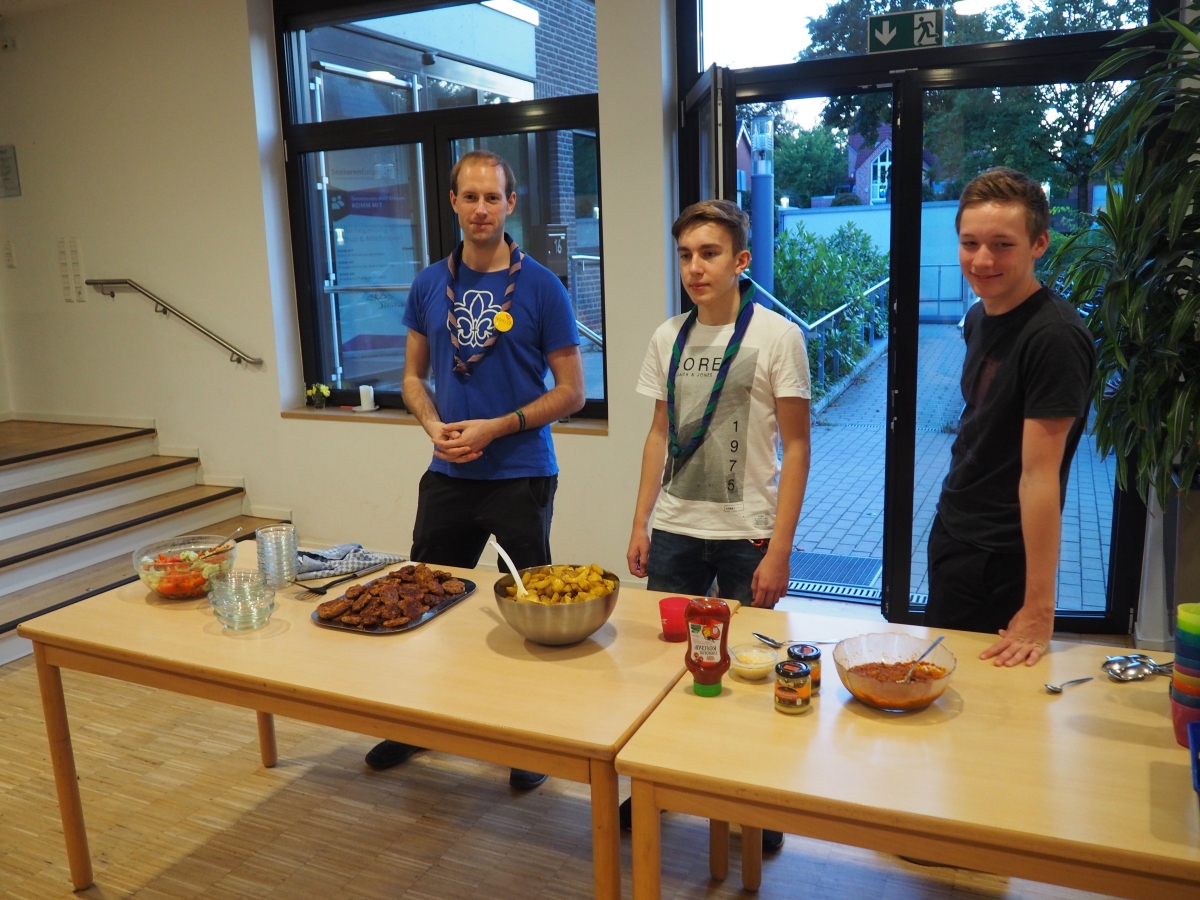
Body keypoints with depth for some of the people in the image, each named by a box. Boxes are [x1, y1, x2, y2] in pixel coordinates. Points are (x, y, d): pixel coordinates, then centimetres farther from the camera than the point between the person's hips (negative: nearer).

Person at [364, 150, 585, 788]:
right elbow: (413, 376, 13)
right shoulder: (430, 284, 5)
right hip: (447, 474, 4)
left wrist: (495, 428, -16)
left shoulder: (541, 287, -8)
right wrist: (434, 425, -7)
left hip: (521, 477, -4)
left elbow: (570, 393, -7)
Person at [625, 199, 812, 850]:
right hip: (674, 532, 4)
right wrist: (640, 521, 9)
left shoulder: (776, 336, -7)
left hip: (747, 536, -4)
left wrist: (779, 550, -12)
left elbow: (796, 448, -8)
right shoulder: (668, 338, 6)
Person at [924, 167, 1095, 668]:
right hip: (951, 531, 9)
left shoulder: (1054, 337, -24)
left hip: (1000, 556, -8)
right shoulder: (980, 316, 4)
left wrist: (1038, 610, -24)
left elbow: (1039, 474, -27)